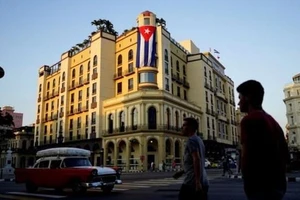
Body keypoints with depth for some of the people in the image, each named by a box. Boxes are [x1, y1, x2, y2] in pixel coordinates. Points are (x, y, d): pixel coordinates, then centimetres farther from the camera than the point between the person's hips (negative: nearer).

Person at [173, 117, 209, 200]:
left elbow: (197, 160, -22)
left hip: (192, 182, -9)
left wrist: (197, 182, -26)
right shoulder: (199, 140, 18)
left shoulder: (191, 140, -10)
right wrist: (182, 172, 28)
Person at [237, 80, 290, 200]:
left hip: (261, 186, -9)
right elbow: (286, 156, 18)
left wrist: (249, 184, -8)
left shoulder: (249, 120, -13)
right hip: (277, 184, 9)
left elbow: (247, 156, -21)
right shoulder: (272, 121, 16)